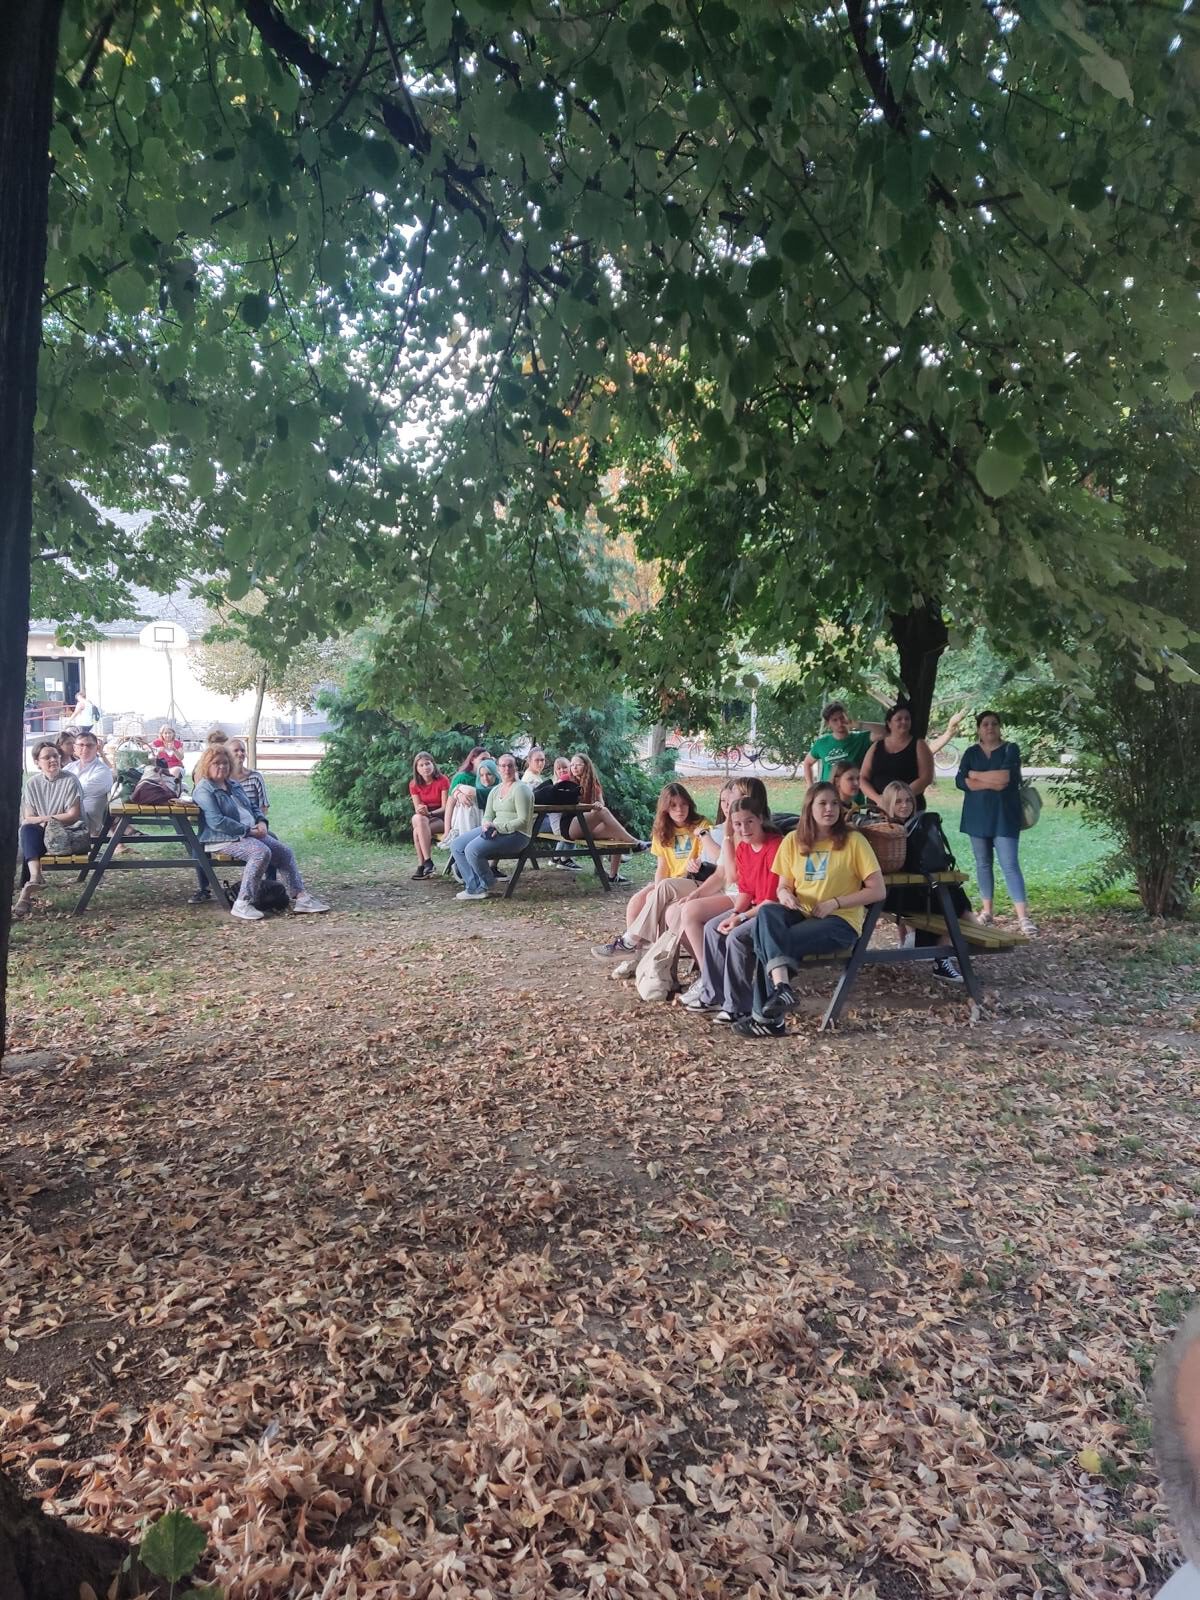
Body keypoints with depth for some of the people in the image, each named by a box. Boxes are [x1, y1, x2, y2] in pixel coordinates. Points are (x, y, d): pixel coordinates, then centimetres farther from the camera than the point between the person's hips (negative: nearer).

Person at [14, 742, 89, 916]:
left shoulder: (70, 780, -5)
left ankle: (28, 893, -31)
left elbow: (74, 815, -8)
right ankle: (35, 876, -47)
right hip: (43, 834, 3)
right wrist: (45, 820, -18)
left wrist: (45, 819, -14)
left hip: (70, 832, -3)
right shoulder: (32, 783, 5)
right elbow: (28, 818, 3)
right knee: (27, 830, -29)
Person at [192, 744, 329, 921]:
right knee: (261, 852, -31)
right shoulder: (203, 790, -8)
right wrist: (248, 830, -18)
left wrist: (261, 822, 5)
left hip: (251, 833, 9)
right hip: (223, 839, -9)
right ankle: (242, 905, -32)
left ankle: (299, 897, -6)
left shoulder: (234, 785, 21)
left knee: (284, 851, -5)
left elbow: (253, 807, 28)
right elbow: (217, 822, -19)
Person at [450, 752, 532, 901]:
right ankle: (474, 888, -9)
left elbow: (523, 821, -16)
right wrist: (487, 825, -11)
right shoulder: (495, 790, 16)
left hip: (516, 834, -9)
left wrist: (498, 827, -23)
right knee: (457, 846, -4)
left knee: (473, 849, -27)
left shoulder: (520, 789, -9)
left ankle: (485, 886, -1)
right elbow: (488, 816, 14)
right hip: (495, 830, 9)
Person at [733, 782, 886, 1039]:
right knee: (767, 913, -32)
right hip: (801, 914, 4)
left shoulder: (853, 841, -2)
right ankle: (781, 986, -43)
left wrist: (834, 903, -13)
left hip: (840, 921, -4)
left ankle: (766, 1016, -19)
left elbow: (878, 891, -4)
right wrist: (785, 894, -11)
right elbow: (783, 886, 15)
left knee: (768, 941, -28)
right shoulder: (793, 840, 9)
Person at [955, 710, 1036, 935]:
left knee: (1010, 864, -11)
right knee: (983, 863, 10)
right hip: (978, 815, 4)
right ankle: (987, 910, 19)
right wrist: (990, 783, -16)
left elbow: (1006, 776, -17)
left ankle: (1023, 916, -13)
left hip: (1004, 815, -4)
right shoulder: (971, 752, 8)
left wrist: (976, 775, -7)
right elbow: (961, 781, -5)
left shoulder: (1010, 749, 0)